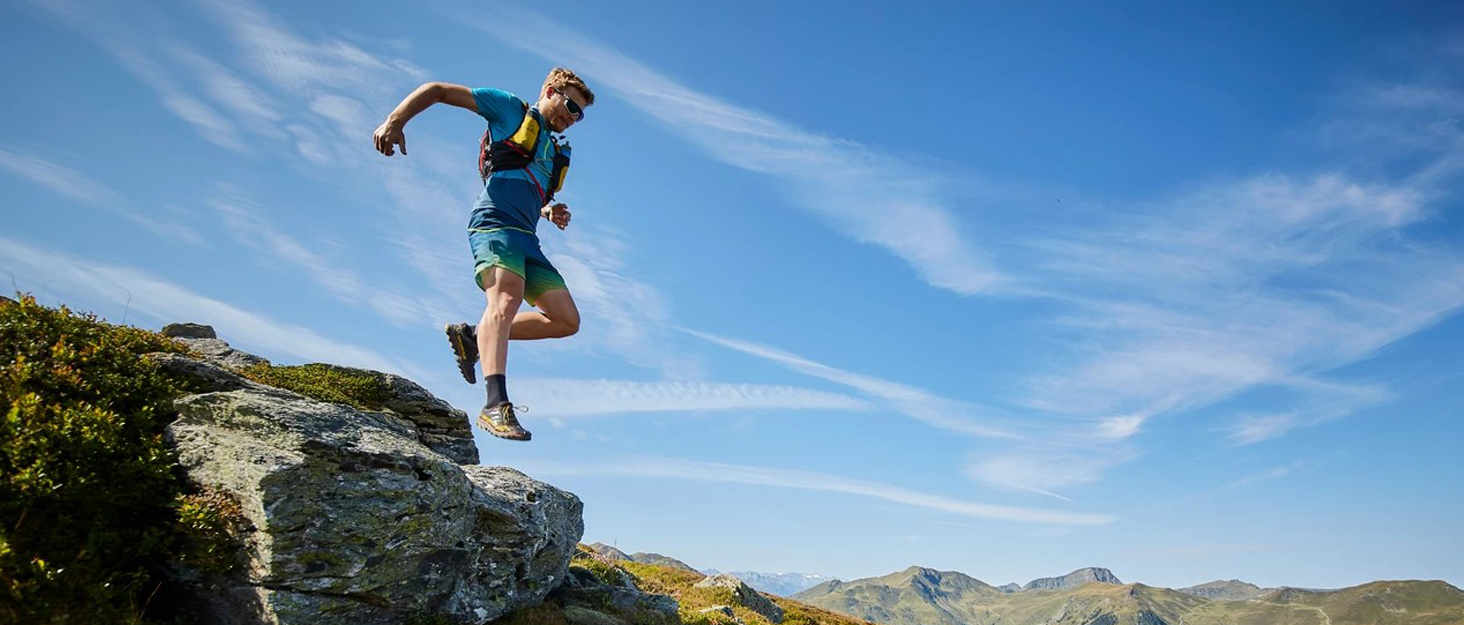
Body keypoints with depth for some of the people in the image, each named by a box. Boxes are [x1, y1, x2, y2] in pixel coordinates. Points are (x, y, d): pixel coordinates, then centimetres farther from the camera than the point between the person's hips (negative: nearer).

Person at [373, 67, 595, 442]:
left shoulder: (557, 152, 31)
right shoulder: (510, 109, 12)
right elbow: (437, 90, 9)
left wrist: (549, 211, 17)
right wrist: (394, 122, -6)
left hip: (526, 239, 8)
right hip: (495, 224, -8)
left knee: (567, 321, -2)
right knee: (506, 302, -31)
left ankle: (472, 337, 7)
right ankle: (496, 405, -43)